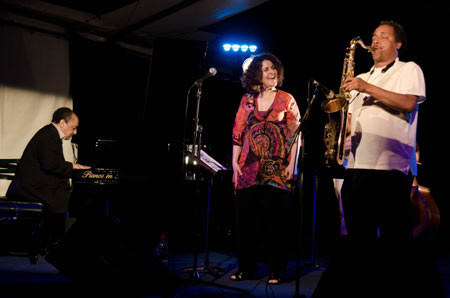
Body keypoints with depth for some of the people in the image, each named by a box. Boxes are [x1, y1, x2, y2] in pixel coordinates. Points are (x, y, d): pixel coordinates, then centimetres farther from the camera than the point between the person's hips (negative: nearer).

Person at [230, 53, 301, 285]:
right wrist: (235, 162, 2)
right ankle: (246, 268, 14)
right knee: (246, 218, 4)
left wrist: (291, 164, -7)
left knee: (274, 220, -2)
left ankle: (275, 270, 6)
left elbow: (295, 133, 1)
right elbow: (238, 133, 9)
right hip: (249, 168, 3)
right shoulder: (247, 100, 10)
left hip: (276, 168, -2)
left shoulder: (286, 99, 4)